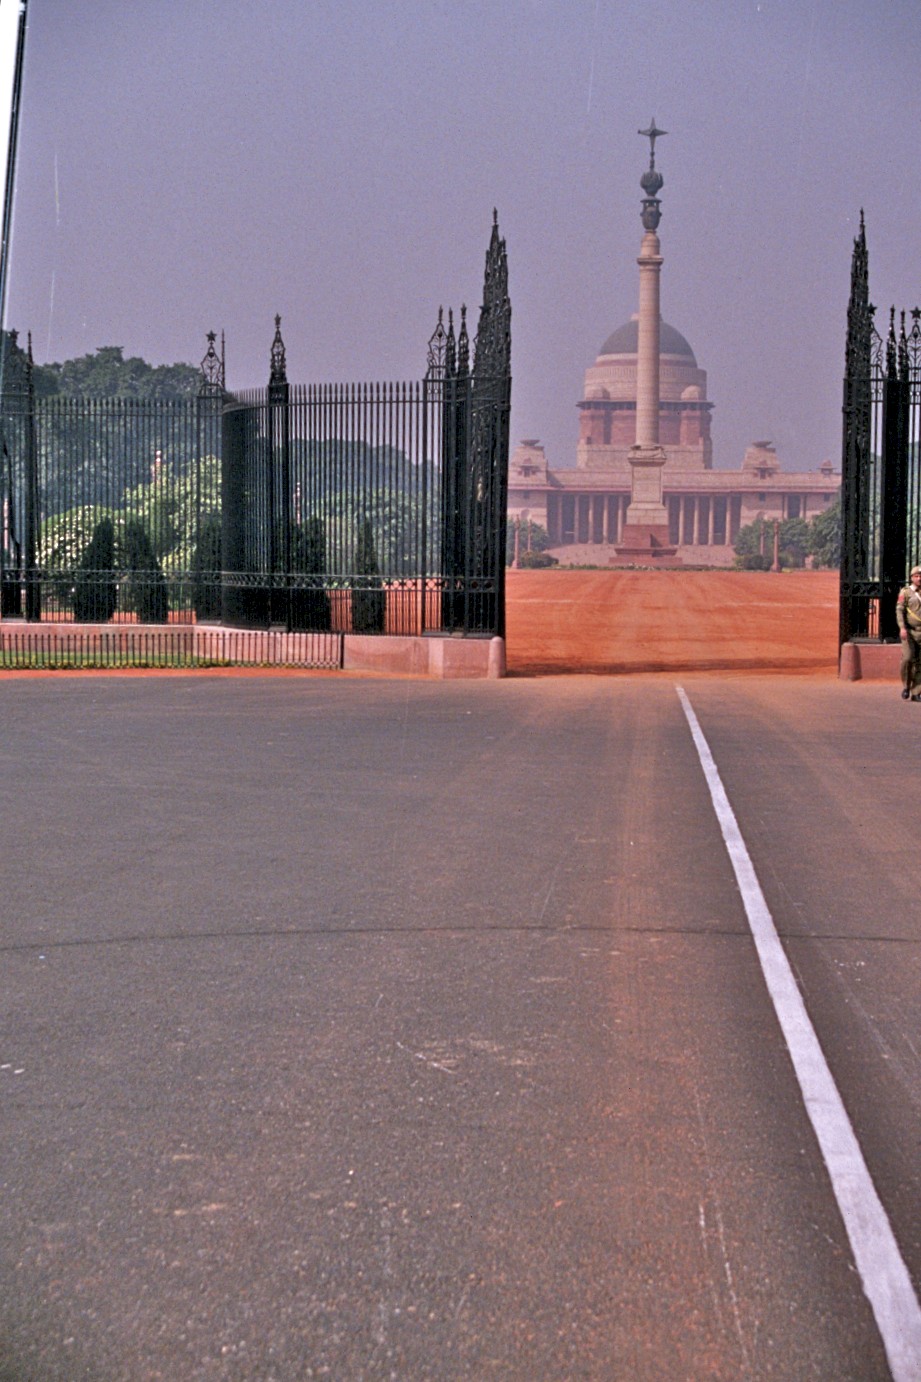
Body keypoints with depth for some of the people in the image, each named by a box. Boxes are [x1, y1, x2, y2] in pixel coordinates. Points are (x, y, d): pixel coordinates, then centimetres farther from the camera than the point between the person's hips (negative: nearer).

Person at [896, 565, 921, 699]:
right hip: (909, 632, -3)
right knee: (907, 658, -16)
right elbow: (899, 610, -8)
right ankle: (906, 686, 5)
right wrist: (902, 628, -22)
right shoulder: (905, 592, 0)